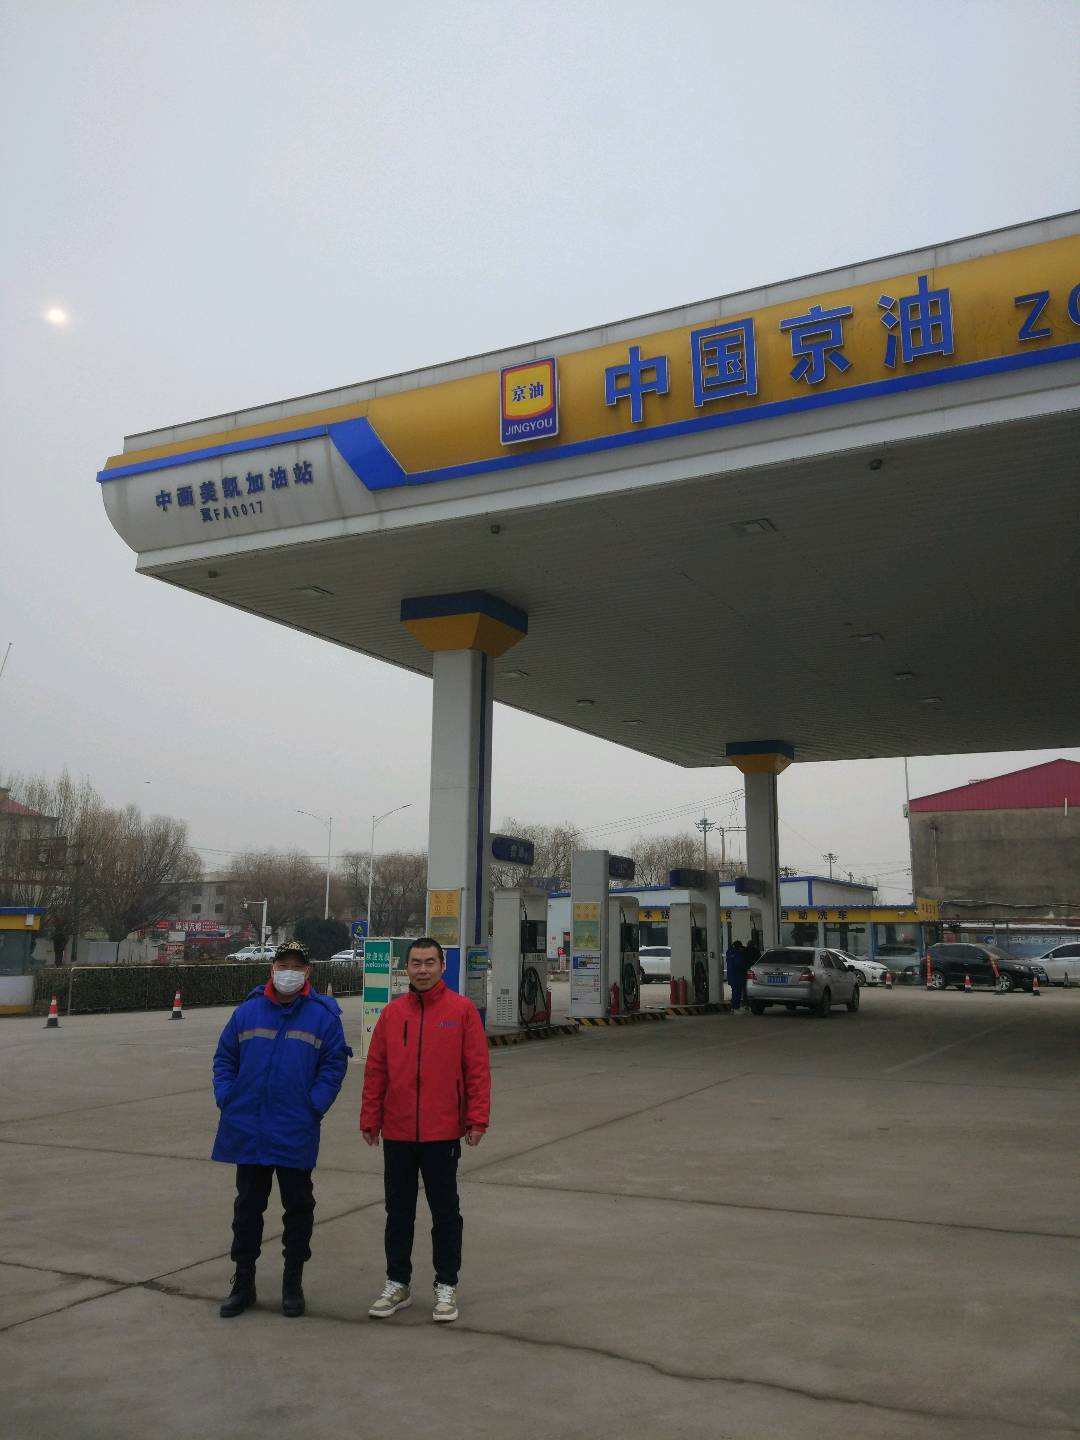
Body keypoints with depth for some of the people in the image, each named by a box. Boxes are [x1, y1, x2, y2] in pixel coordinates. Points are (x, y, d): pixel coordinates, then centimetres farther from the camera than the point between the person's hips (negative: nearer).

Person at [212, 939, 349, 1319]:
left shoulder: (323, 1015, -4)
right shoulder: (247, 1011, 2)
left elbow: (334, 1064, -4)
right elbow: (224, 1059, 9)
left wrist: (314, 1106, -12)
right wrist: (226, 1099, -2)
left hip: (296, 1134, -2)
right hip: (247, 1131, 2)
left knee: (298, 1206, 10)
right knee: (248, 1205, 14)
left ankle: (293, 1283, 25)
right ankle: (243, 1282, 27)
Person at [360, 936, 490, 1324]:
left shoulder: (462, 1010, -5)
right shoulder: (392, 1012, 3)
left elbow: (478, 1068, -7)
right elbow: (375, 1069, 5)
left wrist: (477, 1118, -12)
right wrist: (370, 1119, 2)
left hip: (443, 1132, -3)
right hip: (397, 1132, 3)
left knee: (445, 1211, 9)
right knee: (398, 1211, 14)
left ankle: (446, 1286, 22)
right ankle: (397, 1284, 28)